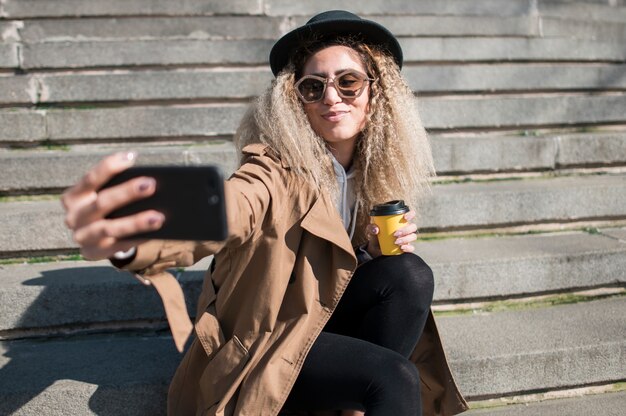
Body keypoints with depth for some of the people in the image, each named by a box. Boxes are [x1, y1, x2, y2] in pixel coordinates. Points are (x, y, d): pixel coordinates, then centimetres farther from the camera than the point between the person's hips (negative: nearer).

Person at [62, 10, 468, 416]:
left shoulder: (372, 167, -3)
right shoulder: (277, 168, -23)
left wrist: (381, 247, -13)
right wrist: (129, 240, -68)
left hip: (323, 317, 7)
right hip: (260, 344, -6)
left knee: (410, 274, -18)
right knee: (395, 380, -27)